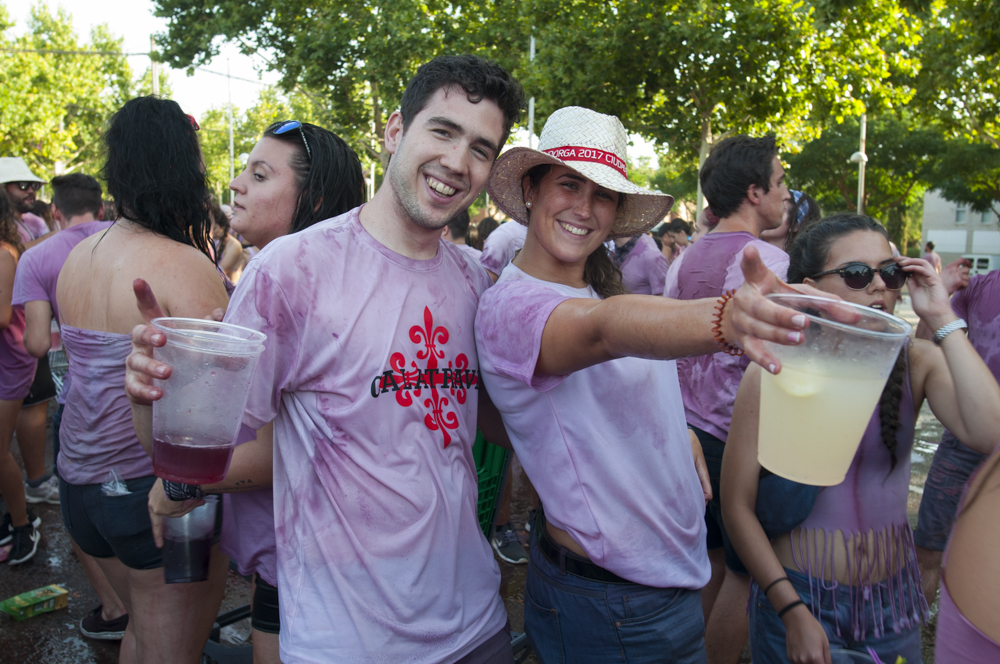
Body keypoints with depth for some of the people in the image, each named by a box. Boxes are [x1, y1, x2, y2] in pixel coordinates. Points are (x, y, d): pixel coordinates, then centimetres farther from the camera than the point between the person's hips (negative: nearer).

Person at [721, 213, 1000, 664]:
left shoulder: (916, 362, -6)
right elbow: (737, 507, -12)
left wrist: (942, 320, -20)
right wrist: (793, 613, -13)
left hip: (893, 599, 3)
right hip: (799, 593, -3)